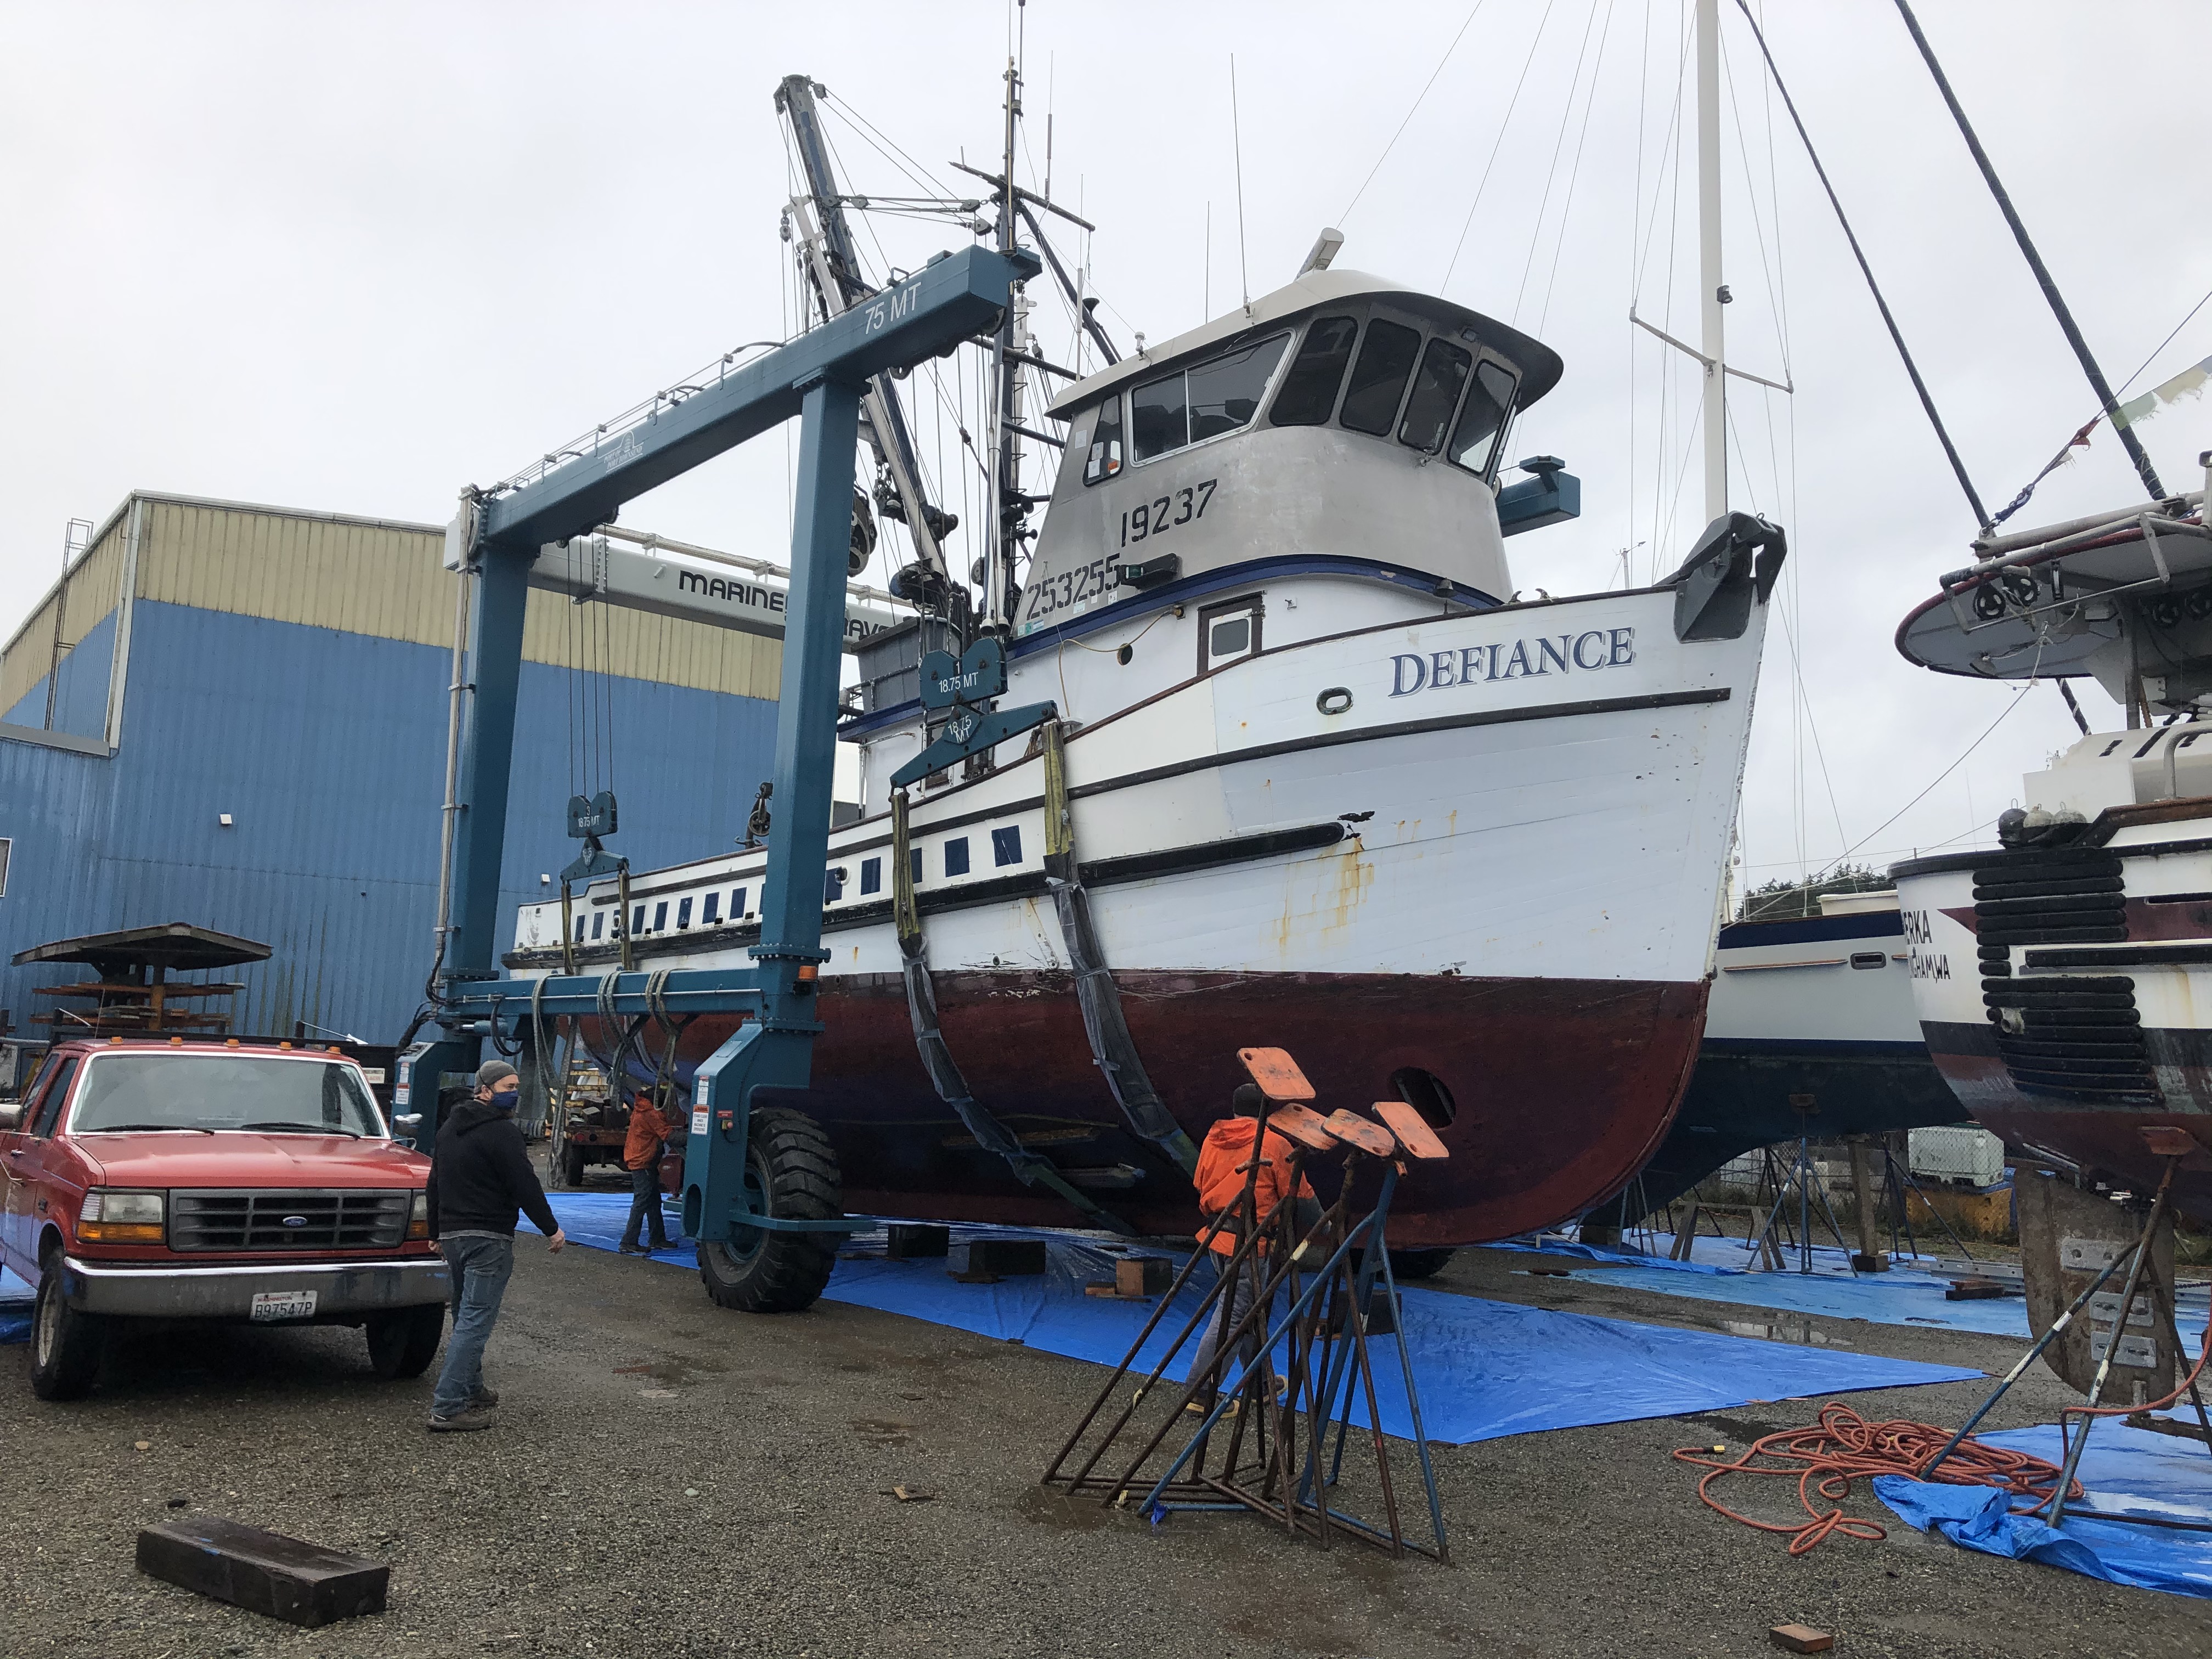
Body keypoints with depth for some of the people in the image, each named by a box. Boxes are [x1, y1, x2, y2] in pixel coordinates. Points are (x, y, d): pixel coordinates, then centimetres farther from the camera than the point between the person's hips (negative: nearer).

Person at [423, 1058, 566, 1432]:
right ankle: (447, 1409, -12)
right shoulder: (501, 1131, -13)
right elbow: (525, 1185, -15)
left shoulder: (449, 1128, 17)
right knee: (475, 1320, -9)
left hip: (452, 1234, 10)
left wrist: (438, 1233, 31)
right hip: (488, 1237, -9)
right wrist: (551, 1229, -7)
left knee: (465, 1315, 20)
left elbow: (435, 1184, 24)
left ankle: (471, 1390, 30)